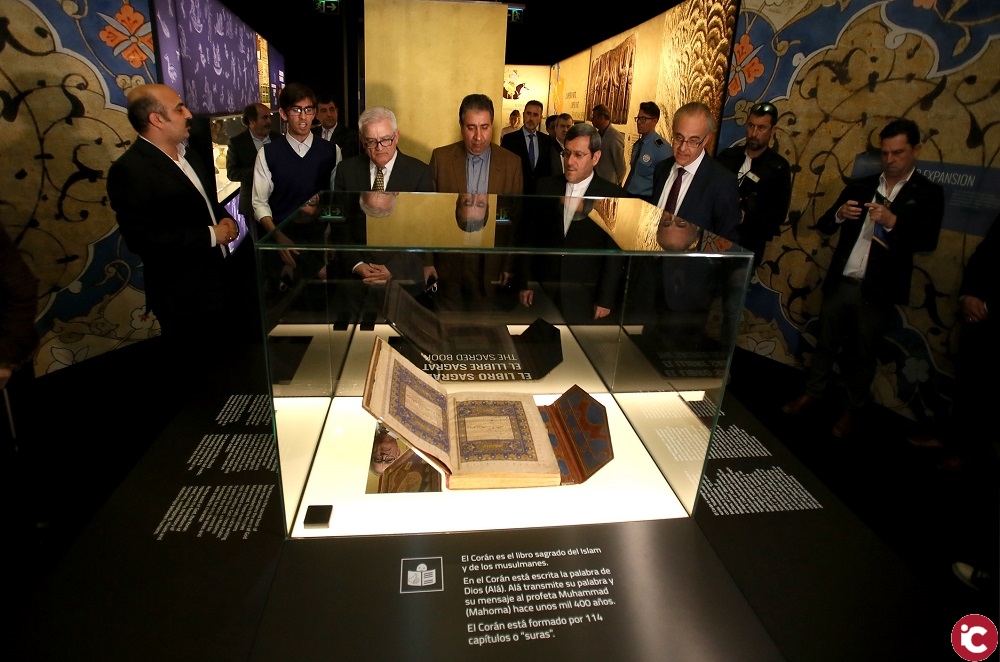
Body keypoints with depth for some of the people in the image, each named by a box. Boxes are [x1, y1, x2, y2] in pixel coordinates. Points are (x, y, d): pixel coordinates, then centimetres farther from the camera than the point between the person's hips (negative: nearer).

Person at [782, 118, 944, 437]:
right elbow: (824, 225, 5)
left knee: (863, 354, 9)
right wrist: (839, 214, -17)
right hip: (839, 282, 3)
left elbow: (928, 241, -12)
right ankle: (812, 393, 28)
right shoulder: (860, 187, 9)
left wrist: (893, 222, -28)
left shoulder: (928, 193, 0)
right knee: (825, 342, 13)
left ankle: (851, 409, 23)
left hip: (878, 290, -3)